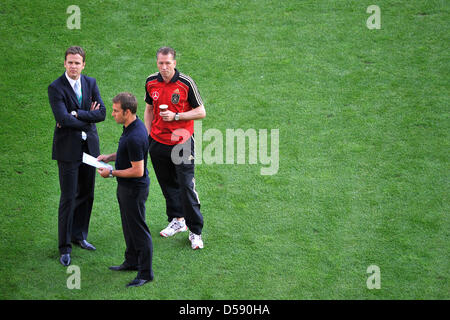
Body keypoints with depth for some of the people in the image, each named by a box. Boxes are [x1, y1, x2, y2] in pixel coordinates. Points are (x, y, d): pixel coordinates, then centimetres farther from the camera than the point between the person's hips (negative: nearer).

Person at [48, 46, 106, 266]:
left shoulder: (90, 83, 6)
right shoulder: (56, 88, -10)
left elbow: (101, 113, -5)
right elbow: (63, 119, -21)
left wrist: (76, 114, -16)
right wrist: (88, 117, -11)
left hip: (89, 146, 5)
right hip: (68, 148, -5)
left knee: (86, 194, 13)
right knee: (68, 198, -4)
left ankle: (79, 236, 29)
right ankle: (65, 248, 5)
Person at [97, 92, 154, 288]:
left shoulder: (135, 137, -30)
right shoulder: (131, 126, 2)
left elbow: (138, 171, -27)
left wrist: (112, 173, -18)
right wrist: (110, 157, 6)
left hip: (134, 189, -10)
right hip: (126, 187, 10)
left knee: (139, 230, 1)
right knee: (129, 226, 23)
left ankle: (146, 273, 12)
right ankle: (132, 262, 39)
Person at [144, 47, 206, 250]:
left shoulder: (186, 83, -11)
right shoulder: (151, 82, 3)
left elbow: (201, 112, -6)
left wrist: (176, 116, -17)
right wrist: (147, 136, 10)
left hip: (182, 142, -5)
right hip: (158, 142, 5)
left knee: (187, 186, -7)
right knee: (167, 184, 14)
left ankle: (195, 231, 0)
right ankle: (177, 220, 31)